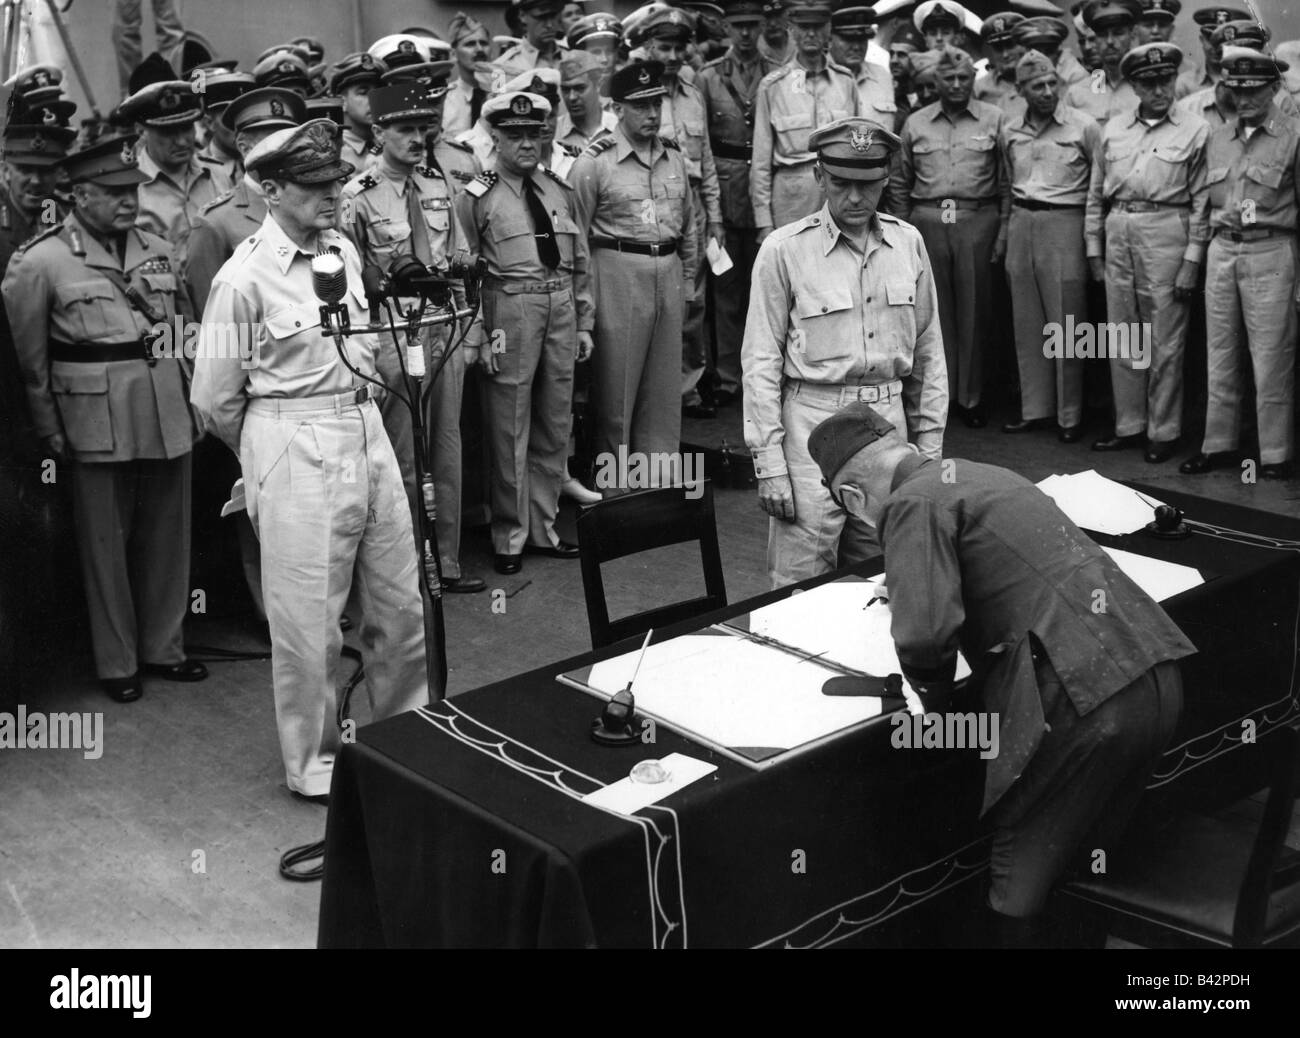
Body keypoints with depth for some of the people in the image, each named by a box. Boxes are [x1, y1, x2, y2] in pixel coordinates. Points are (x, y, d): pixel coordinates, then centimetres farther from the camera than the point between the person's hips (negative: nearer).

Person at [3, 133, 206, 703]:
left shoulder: (159, 250, 8)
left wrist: (193, 401, 13)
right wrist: (51, 435, -3)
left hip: (168, 421, 5)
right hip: (97, 430, -4)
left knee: (168, 539, 11)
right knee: (106, 546, 6)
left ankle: (163, 649, 27)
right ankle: (116, 664, 19)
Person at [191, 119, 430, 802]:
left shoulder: (344, 249, 7)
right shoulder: (244, 277, -12)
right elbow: (215, 400, -5)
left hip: (367, 431, 6)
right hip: (296, 453, -6)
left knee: (400, 604, 14)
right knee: (309, 620, 3)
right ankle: (311, 764, 20)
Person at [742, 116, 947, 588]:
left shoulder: (908, 244, 7)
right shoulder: (784, 250, -5)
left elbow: (928, 352, 13)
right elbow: (761, 362, -4)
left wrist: (930, 445, 10)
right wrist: (768, 463, -9)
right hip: (812, 423, -4)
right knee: (802, 584, -3)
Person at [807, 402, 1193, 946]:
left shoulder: (913, 503, -5)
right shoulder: (982, 473, 21)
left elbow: (925, 630, -19)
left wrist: (931, 700, 2)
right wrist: (903, 588, 41)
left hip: (1086, 699, -8)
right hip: (1158, 677, 8)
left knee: (1021, 868, 11)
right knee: (1090, 858, 24)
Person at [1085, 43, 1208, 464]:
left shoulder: (1195, 130, 0)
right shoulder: (1114, 129, 11)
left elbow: (1200, 200, -2)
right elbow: (1095, 193, 14)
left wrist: (1192, 259, -7)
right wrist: (1093, 249, 10)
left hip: (1165, 230, -4)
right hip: (1118, 231, 4)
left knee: (1165, 340, 0)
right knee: (1122, 334, 10)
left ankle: (1164, 431, 9)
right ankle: (1128, 425, 20)